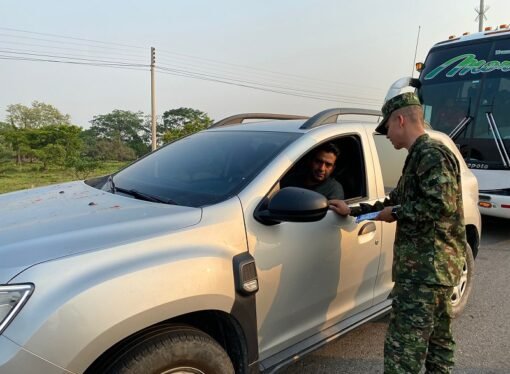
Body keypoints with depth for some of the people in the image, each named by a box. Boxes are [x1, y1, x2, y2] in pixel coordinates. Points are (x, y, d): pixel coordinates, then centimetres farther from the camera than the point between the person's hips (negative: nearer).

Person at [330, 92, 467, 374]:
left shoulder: (431, 153, -14)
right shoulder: (421, 156, 19)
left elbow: (443, 204, -26)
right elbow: (398, 201, 26)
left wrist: (397, 213, -14)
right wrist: (353, 211, 24)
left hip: (426, 267, -11)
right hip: (437, 265, 11)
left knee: (403, 346, -8)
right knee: (437, 337, 20)